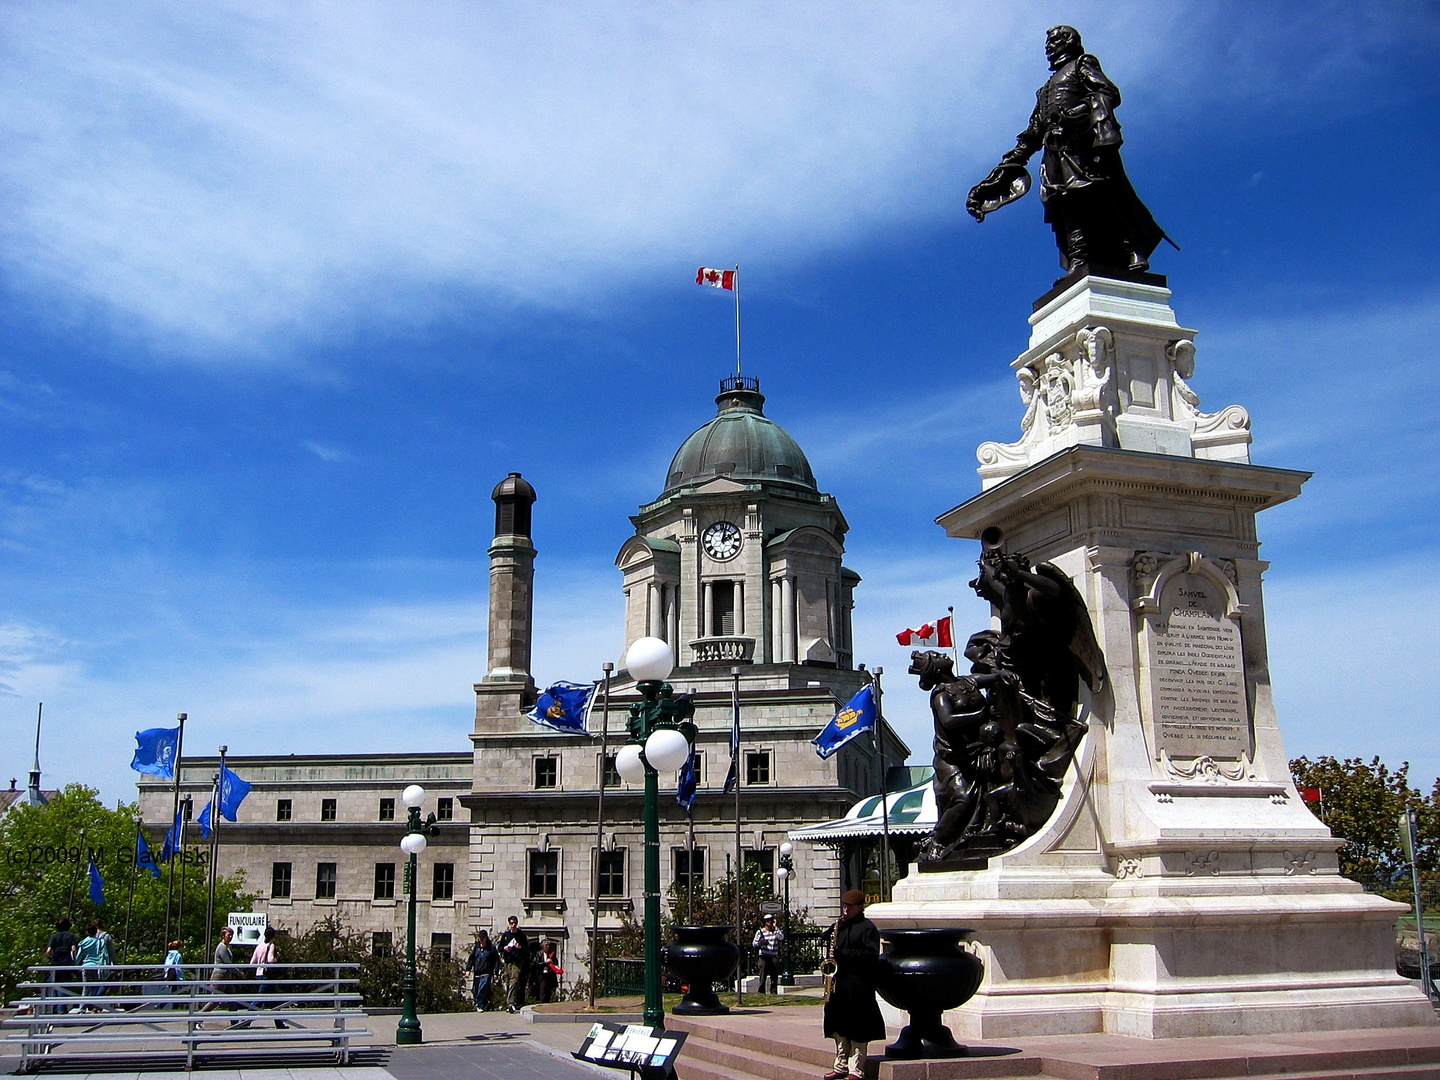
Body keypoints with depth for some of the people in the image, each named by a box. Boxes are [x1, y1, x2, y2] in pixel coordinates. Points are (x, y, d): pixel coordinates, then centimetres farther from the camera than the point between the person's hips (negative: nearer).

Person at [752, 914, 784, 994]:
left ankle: (774, 994, 8)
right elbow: (754, 944, 1)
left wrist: (775, 927, -9)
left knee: (774, 979, 3)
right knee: (762, 979, -4)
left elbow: (781, 938, -12)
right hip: (764, 958, -2)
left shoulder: (776, 931, 10)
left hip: (774, 958, 2)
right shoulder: (760, 932, 6)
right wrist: (761, 942, -20)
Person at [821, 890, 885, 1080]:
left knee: (857, 1031, -3)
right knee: (839, 1028, 11)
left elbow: (872, 955, -16)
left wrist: (843, 954, -20)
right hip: (838, 984, 8)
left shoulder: (867, 928, -7)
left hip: (858, 987, -7)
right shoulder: (840, 926, 17)